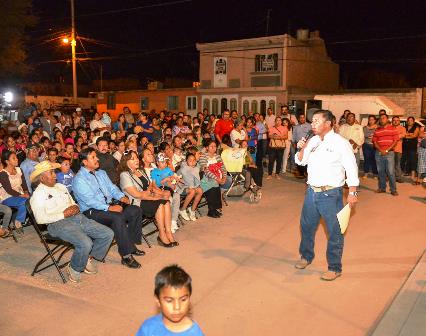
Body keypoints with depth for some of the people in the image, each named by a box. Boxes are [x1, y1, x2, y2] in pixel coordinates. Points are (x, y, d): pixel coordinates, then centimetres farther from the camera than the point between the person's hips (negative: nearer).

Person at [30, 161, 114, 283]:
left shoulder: (61, 186, 24)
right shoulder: (38, 194, 0)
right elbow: (40, 218, -12)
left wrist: (76, 207, 5)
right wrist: (63, 214, -14)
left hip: (78, 218, 8)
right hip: (59, 223, -8)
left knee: (108, 234, -6)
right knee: (85, 243, -32)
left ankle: (88, 258, 10)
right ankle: (74, 268, -4)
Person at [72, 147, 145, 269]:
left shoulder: (101, 173, 17)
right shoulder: (79, 179, -9)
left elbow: (112, 188, 17)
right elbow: (89, 200, -19)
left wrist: (121, 197, -5)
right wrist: (109, 208, -27)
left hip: (109, 205, 8)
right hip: (91, 211, -8)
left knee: (136, 210, -9)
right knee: (118, 218, -34)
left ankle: (131, 245, -1)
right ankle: (126, 255, -27)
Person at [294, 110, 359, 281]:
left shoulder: (340, 143, -11)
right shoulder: (312, 141, 8)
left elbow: (351, 169, -12)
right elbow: (301, 161, 15)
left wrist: (352, 193, -15)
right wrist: (301, 149, -5)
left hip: (331, 194, -6)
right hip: (312, 191, 7)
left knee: (335, 232, 3)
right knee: (307, 226, 19)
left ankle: (334, 268, 17)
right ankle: (306, 256, 40)